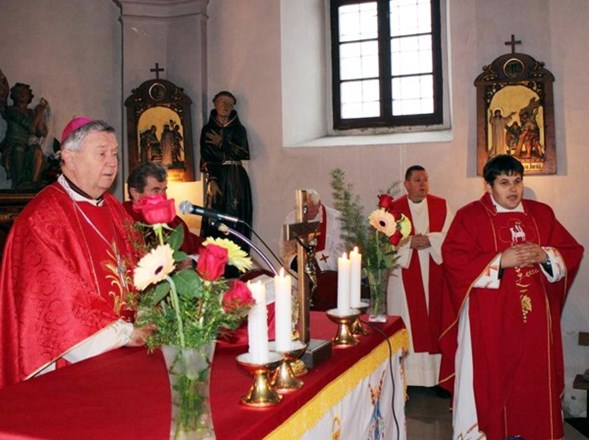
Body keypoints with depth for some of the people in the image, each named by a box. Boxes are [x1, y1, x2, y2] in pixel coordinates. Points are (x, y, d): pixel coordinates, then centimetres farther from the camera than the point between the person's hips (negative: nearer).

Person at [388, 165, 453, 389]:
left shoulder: (441, 206, 7)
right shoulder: (394, 208, 3)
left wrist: (429, 240, -15)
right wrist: (409, 242, -17)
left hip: (434, 276, 1)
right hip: (405, 276, -1)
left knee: (435, 320, 2)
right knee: (408, 323, 1)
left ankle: (438, 375, 10)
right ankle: (405, 377, 7)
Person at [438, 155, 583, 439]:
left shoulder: (542, 214, 11)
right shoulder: (470, 216, -3)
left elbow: (571, 251, 10)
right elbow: (454, 259, -12)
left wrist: (545, 255, -11)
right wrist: (500, 261, -18)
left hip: (535, 315, 4)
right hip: (488, 317, -4)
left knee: (535, 378, 9)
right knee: (489, 381, 1)